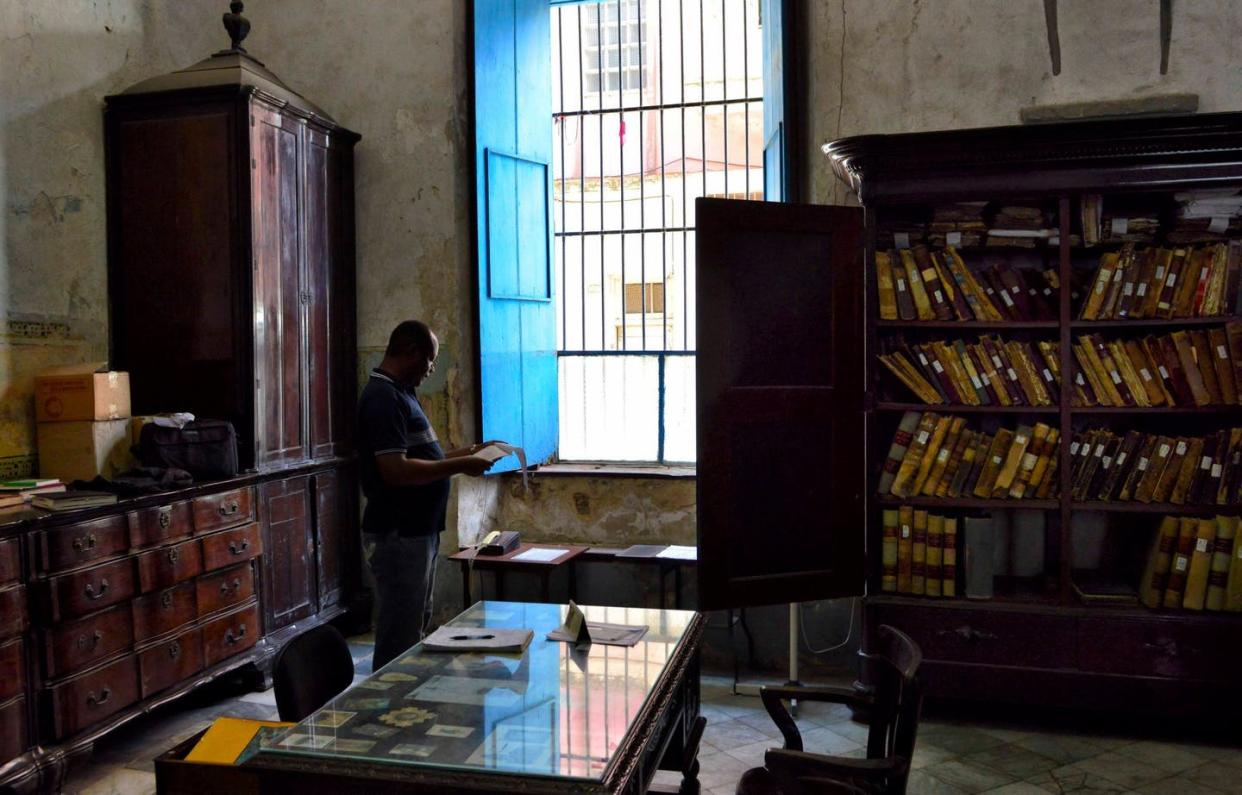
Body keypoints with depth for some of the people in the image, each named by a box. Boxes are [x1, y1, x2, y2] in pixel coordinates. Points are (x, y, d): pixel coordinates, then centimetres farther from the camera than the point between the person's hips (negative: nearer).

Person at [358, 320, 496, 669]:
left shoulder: (400, 393, 14)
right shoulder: (383, 398, -18)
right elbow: (395, 471, -27)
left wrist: (464, 453, 11)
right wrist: (459, 466, -20)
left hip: (418, 532, 11)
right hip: (398, 535, -11)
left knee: (417, 628, 19)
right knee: (400, 639, -1)